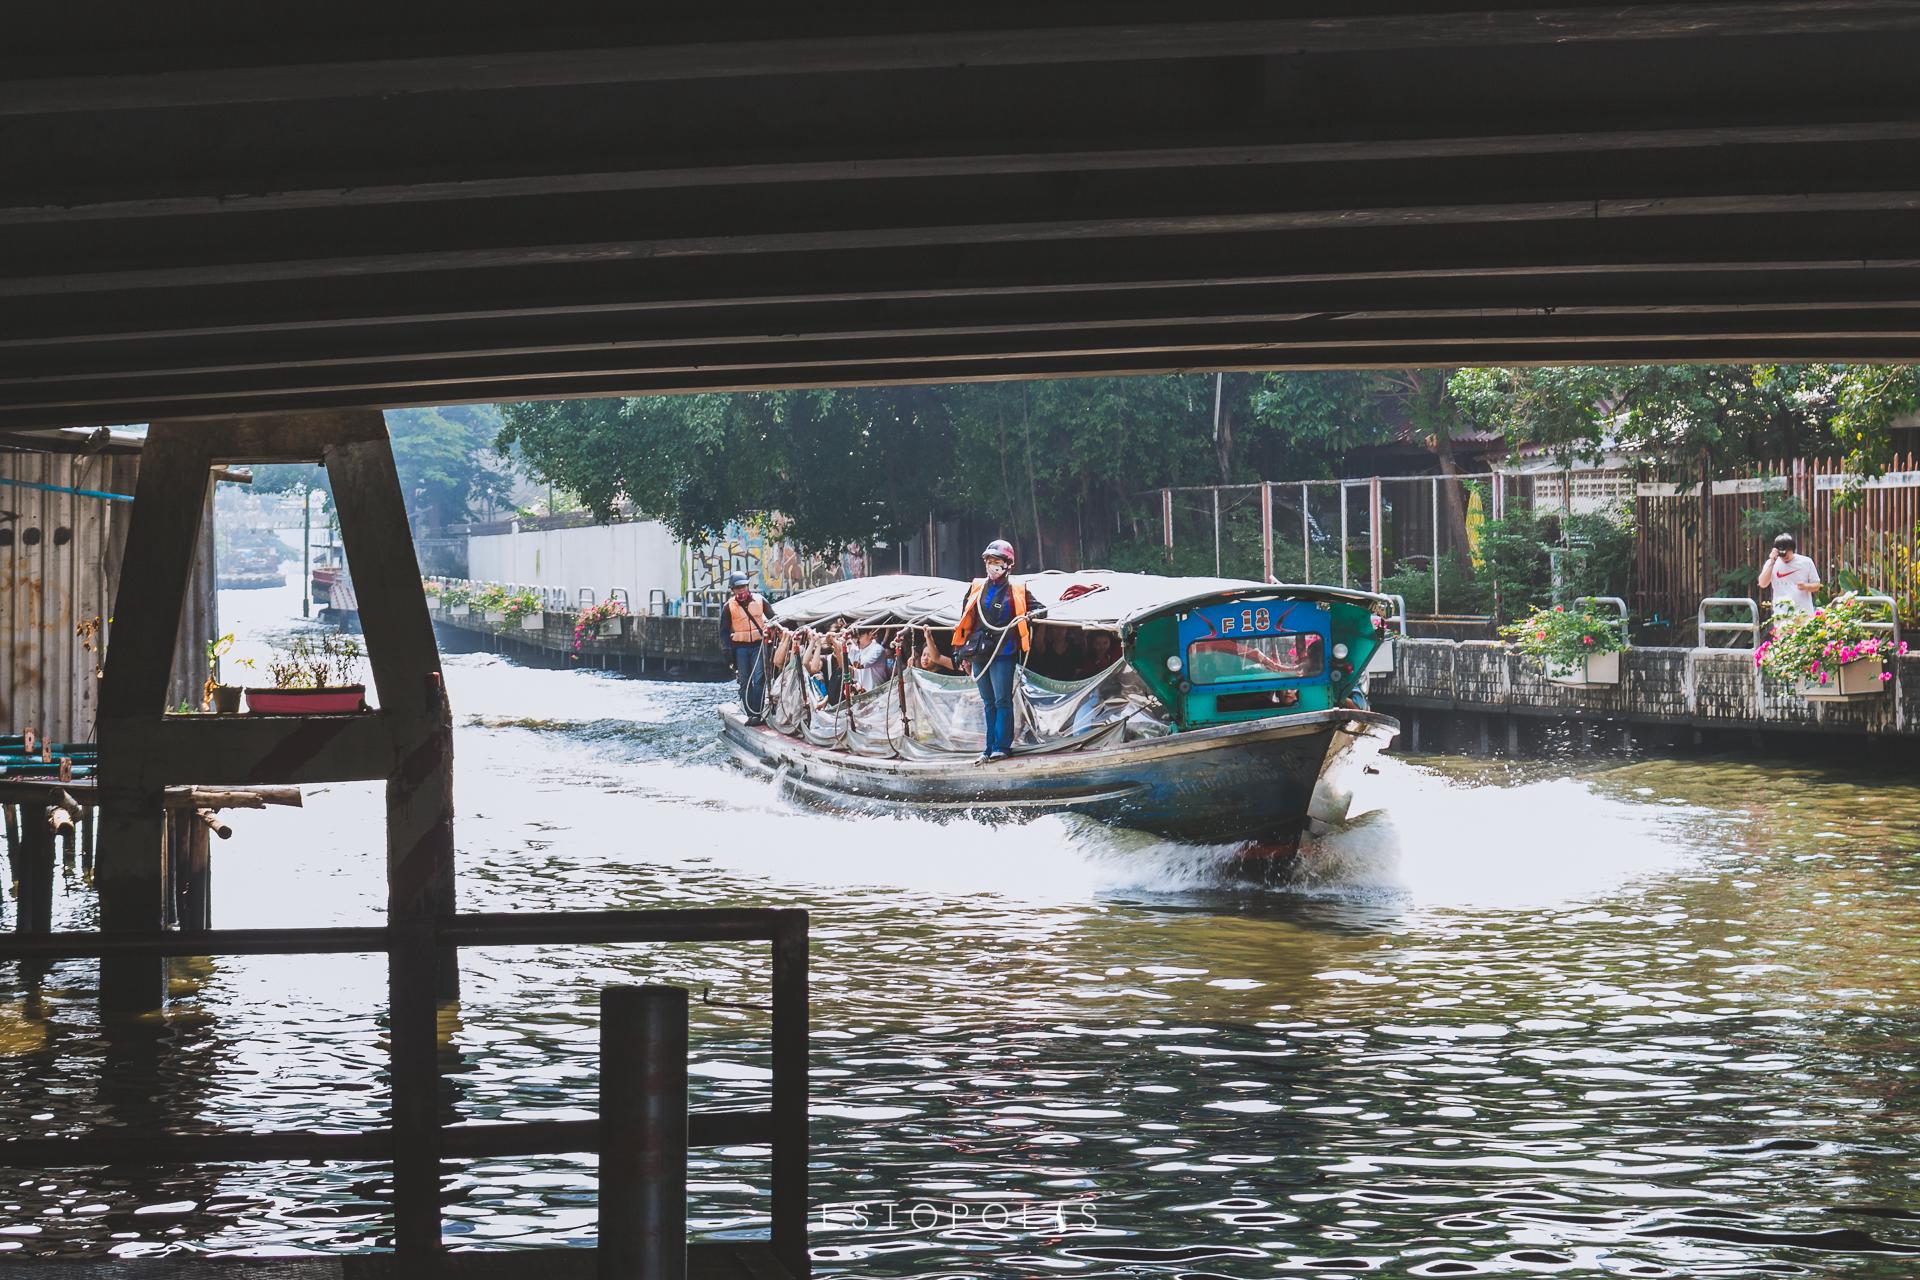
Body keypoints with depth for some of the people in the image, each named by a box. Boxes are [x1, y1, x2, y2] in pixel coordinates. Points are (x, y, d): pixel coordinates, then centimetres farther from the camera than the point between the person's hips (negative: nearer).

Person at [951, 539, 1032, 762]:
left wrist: (1029, 616, -15)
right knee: (988, 702, 9)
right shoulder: (977, 588, 11)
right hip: (979, 652, 5)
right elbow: (966, 620, 18)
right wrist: (962, 648, 16)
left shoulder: (1017, 590, -1)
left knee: (1002, 700, -8)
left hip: (1003, 653, -5)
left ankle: (1002, 746, -5)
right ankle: (991, 747, 12)